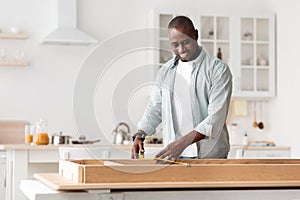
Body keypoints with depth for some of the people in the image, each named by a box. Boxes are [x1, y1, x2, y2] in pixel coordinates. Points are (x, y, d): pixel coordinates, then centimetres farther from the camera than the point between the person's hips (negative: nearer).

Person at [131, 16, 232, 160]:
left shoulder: (218, 70, -5)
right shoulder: (166, 71, 11)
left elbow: (216, 118, -14)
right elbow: (154, 108, 20)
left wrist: (183, 142, -24)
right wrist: (140, 135, 2)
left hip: (211, 155, -3)